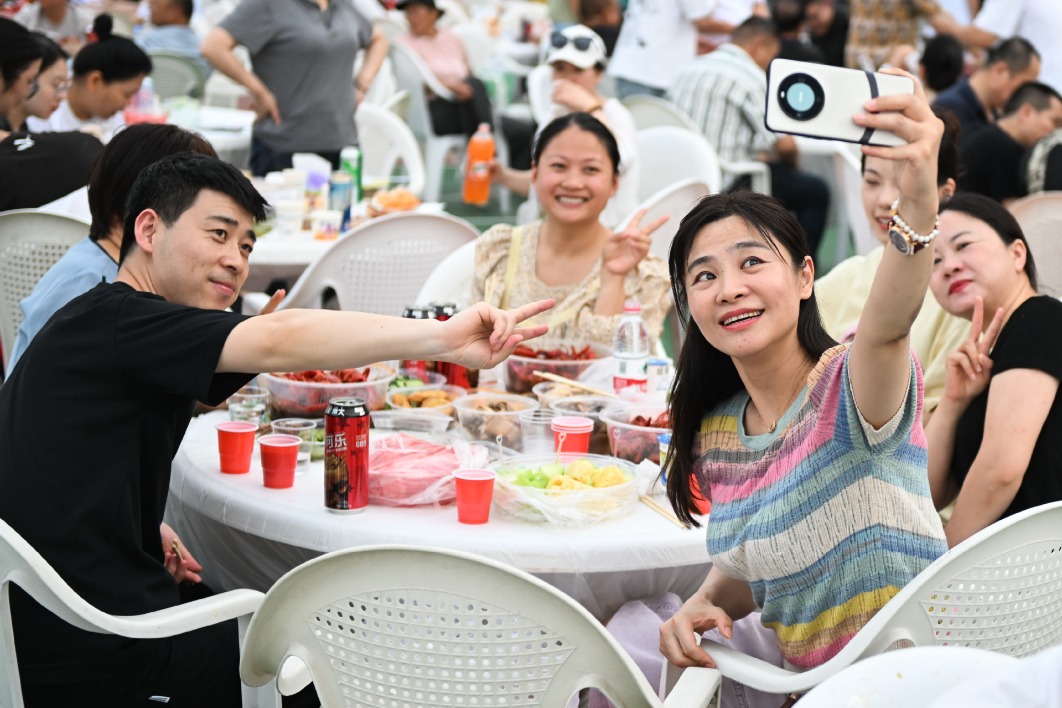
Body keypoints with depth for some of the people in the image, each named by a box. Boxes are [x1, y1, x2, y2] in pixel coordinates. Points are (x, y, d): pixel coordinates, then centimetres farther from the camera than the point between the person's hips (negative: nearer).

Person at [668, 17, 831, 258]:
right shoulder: (753, 78, -10)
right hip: (730, 184, -8)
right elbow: (785, 144, -15)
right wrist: (790, 165, 9)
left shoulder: (688, 69, 11)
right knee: (815, 191, 10)